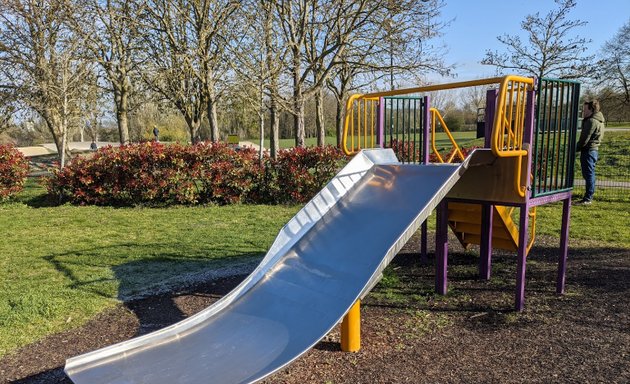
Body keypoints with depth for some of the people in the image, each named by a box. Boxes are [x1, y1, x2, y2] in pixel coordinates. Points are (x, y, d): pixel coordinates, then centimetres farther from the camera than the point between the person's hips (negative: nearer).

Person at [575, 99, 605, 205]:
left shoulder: (591, 121, -15)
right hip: (593, 149, 10)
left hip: (588, 150, -10)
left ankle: (587, 199, -4)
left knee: (588, 174, -7)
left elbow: (585, 138, -17)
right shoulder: (598, 120, 18)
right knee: (588, 174, 15)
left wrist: (576, 148, -8)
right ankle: (589, 196, 22)